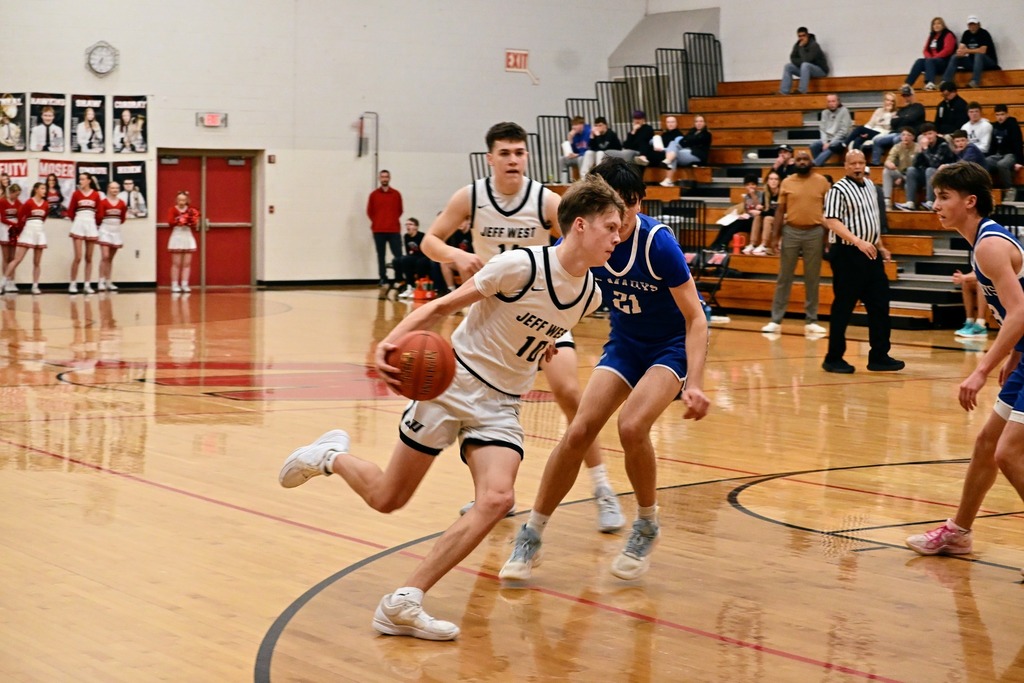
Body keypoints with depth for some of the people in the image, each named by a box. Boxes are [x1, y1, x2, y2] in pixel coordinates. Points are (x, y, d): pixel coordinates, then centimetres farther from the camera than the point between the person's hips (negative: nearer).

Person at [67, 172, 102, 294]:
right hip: (78, 225, -2)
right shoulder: (76, 194, 2)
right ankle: (73, 284, 0)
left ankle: (87, 285, 9)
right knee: (78, 257, -8)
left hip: (91, 225, 2)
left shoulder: (96, 195, 4)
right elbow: (70, 211, 9)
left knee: (89, 258, 5)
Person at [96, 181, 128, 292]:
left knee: (111, 258, 11)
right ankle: (101, 282, -11)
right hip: (105, 230, -4)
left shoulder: (122, 203, 3)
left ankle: (108, 282, 15)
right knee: (105, 257, -13)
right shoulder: (103, 202, -9)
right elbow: (99, 217, -11)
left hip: (116, 231, 4)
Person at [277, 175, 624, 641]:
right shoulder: (521, 265, -20)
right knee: (387, 498, 4)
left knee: (497, 499, -21)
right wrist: (392, 340, -28)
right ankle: (331, 456, 37)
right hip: (452, 382, -5)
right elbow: (443, 306, -17)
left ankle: (402, 604, -17)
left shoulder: (590, 295, -1)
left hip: (501, 405, 5)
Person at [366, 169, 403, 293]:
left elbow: (400, 210, 12)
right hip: (378, 231, 0)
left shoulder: (396, 194, 6)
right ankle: (383, 280, 10)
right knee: (381, 256, 4)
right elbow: (369, 211, 9)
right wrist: (376, 222, 4)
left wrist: (393, 220, 4)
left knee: (398, 256, -9)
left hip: (394, 230, 0)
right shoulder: (374, 194, 5)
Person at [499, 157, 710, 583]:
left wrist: (694, 384, -35)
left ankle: (646, 527, 0)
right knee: (579, 431, -8)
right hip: (626, 341, 4)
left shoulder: (658, 243, -27)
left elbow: (695, 318, -25)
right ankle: (531, 536, 6)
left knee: (632, 426, -25)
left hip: (675, 342, -4)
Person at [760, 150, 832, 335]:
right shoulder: (787, 182, 4)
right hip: (791, 232, 0)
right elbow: (780, 210, 5)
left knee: (812, 279, 6)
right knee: (784, 278, 4)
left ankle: (811, 321, 12)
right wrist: (777, 235, -1)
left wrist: (829, 236, -1)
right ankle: (776, 320, 7)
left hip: (815, 232, 0)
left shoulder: (822, 181, 2)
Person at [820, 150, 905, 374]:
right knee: (843, 307, -2)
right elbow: (831, 221, -20)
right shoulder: (839, 190, -11)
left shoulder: (870, 185, 14)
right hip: (847, 255, -8)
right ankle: (833, 358, 7)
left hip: (870, 254, 8)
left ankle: (879, 356, 11)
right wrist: (858, 241, -29)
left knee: (879, 304, 6)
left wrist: (880, 246, 20)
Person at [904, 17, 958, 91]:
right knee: (919, 62, -22)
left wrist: (934, 58, -18)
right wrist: (929, 57, -7)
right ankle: (907, 84, -37)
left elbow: (948, 50, -13)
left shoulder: (948, 35, -1)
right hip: (931, 61, 6)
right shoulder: (932, 36, 19)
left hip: (945, 61, -6)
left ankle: (930, 83, -59)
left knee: (929, 61, -35)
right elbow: (926, 50, 16)